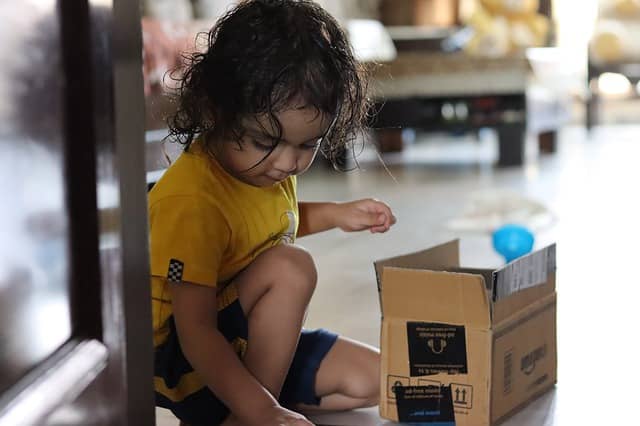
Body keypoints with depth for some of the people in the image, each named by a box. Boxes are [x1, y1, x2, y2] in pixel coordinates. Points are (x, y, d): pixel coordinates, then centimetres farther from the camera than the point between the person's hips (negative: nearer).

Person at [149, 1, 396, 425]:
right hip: (193, 364, -9)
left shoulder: (264, 166, 0)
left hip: (256, 348, 9)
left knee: (373, 379, 4)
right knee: (291, 267, -29)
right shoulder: (191, 202, -29)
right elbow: (196, 334, -32)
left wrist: (338, 215, 14)